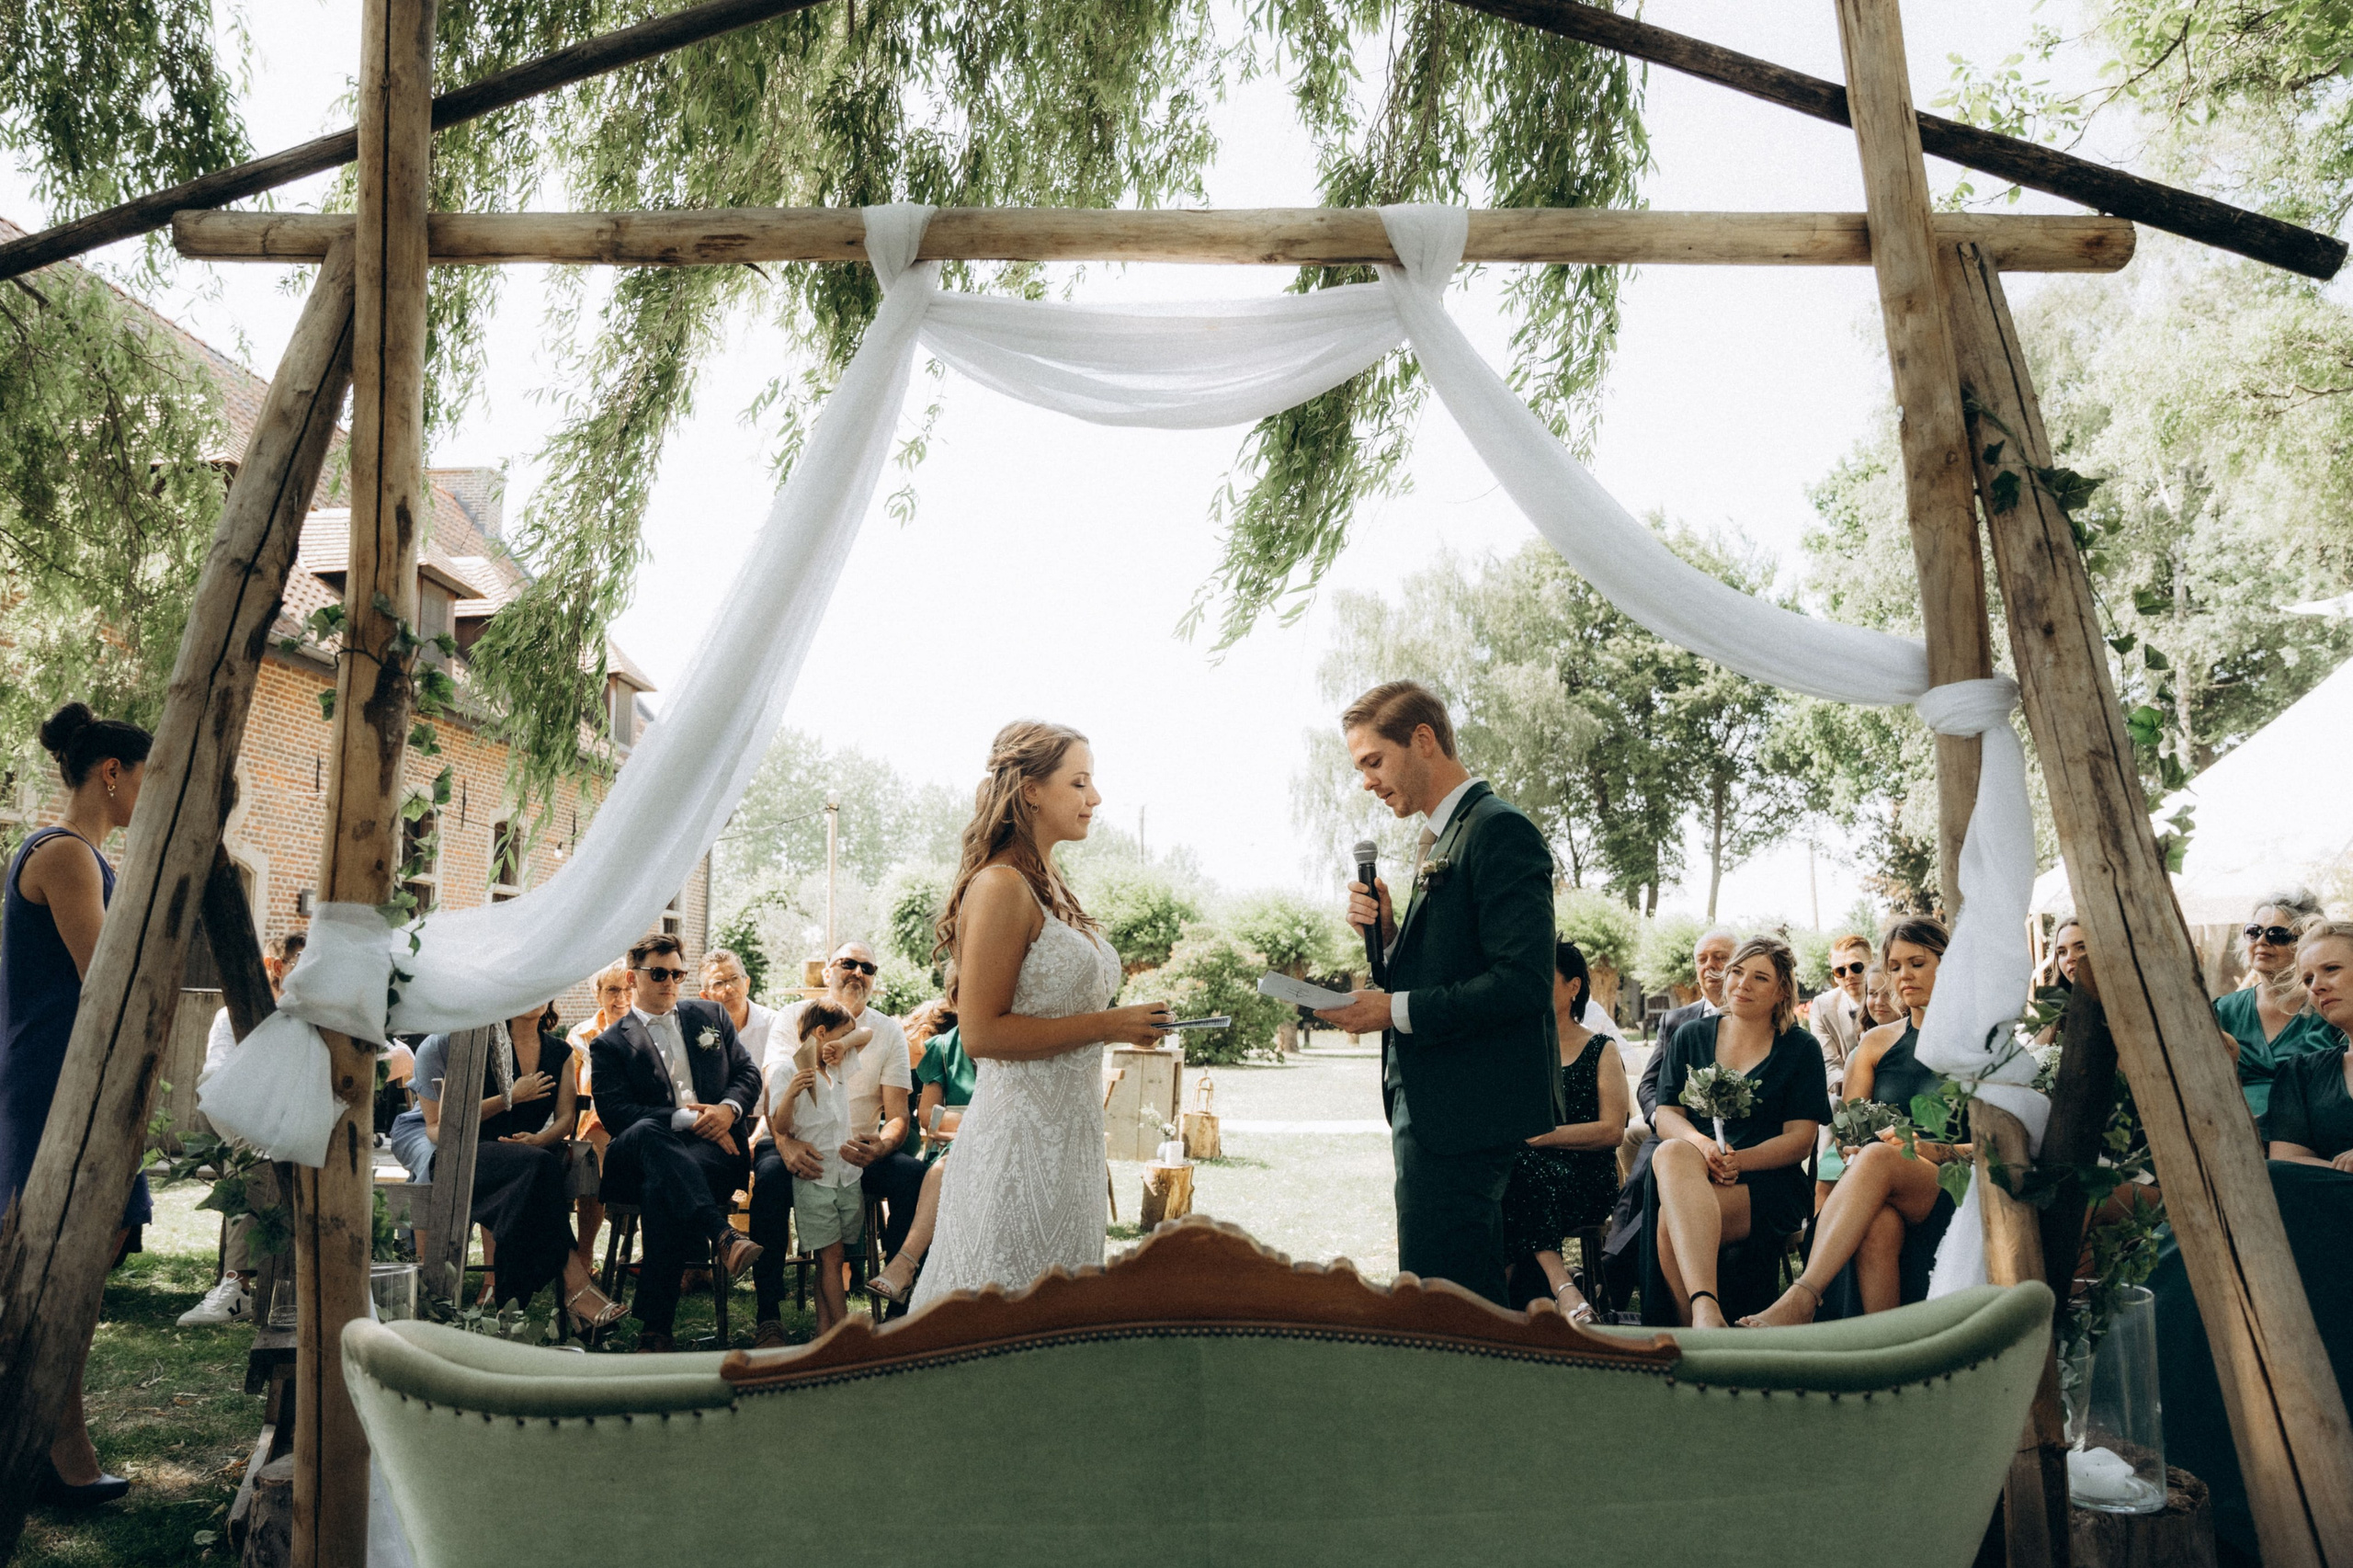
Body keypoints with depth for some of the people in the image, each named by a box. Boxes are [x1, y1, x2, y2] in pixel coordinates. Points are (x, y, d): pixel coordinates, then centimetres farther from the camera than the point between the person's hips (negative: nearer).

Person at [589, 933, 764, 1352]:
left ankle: (655, 1327, -34)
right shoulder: (609, 1045, 13)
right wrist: (686, 1120, -14)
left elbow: (748, 1074, 17)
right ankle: (721, 1237, -53)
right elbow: (615, 1112, -2)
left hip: (714, 1146, 1)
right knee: (645, 1131, -38)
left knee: (661, 1187, -35)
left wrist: (728, 1109, -7)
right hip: (638, 1157, 0)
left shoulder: (710, 1016, 22)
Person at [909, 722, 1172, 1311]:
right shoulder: (1000, 886, -16)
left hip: (1066, 1130, 9)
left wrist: (1130, 1019, 8)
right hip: (1022, 1134, -9)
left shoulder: (1048, 885, 12)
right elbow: (982, 1032, -21)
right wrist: (1110, 1024, -18)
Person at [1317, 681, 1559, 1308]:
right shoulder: (1443, 836, 17)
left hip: (1465, 1113, -10)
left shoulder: (1499, 829, -13)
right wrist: (1389, 932, 2)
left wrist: (1396, 1011, -19)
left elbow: (1523, 980, -21)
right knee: (1474, 1304, 16)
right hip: (1435, 1109, 10)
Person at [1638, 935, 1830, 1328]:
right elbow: (1666, 1115, 8)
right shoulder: (1691, 1037, 16)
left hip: (1764, 1184, -3)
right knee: (1671, 1153, -37)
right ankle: (1705, 1309, -48)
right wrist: (1700, 1145, -16)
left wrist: (1740, 1160, -17)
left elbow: (1800, 1140, 1)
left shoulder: (1801, 1049, 8)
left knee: (1670, 1219, -34)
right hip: (1690, 1167, 3)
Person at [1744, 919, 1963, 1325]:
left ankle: (1799, 1301, -45)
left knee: (1878, 1157, -37)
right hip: (1878, 1188, 3)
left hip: (1950, 1189, -2)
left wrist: (1934, 1150, -15)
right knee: (1878, 1224, -37)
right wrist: (1854, 1151, -8)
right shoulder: (1877, 1043, 20)